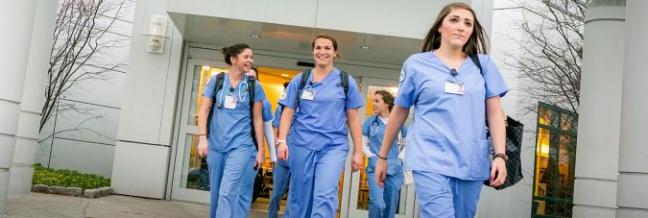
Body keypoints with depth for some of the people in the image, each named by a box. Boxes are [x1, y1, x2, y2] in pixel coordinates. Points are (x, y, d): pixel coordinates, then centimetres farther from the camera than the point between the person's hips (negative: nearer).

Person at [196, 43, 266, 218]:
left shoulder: (254, 86, 3)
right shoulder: (216, 80, 5)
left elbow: (257, 119, 5)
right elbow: (204, 110, 3)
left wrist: (260, 150, 3)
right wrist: (203, 137, -10)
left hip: (241, 146, -2)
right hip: (215, 145, 2)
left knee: (228, 193, -13)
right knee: (216, 192, 11)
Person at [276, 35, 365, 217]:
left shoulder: (346, 81, 5)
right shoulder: (299, 80, 7)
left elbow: (353, 118, 6)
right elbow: (288, 113, 5)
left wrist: (358, 151, 3)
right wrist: (282, 140, -9)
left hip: (334, 146, -1)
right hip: (301, 145, 2)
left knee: (325, 195, -17)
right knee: (299, 197, 9)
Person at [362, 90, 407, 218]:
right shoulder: (370, 121, 5)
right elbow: (363, 143, 8)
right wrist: (371, 156, -6)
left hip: (395, 169, 2)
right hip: (375, 168, -2)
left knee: (390, 207, 6)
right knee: (378, 204, -20)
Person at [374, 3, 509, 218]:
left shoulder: (483, 64, 10)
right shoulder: (417, 64, 6)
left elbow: (494, 113, 7)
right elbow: (399, 113, 11)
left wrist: (499, 155, -5)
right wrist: (382, 156, 15)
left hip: (472, 163, 3)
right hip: (431, 160, -3)